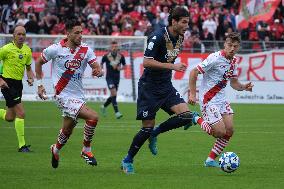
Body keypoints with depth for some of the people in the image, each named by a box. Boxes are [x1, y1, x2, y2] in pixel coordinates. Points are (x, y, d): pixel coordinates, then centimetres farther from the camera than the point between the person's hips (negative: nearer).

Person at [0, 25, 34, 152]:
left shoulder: (27, 50, 7)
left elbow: (28, 68, 18)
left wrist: (30, 78, -2)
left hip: (18, 84, 7)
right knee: (21, 113, -15)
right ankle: (22, 145, -9)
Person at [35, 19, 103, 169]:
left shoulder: (86, 50, 0)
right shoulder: (56, 49, -8)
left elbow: (97, 68, -8)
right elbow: (39, 62, 7)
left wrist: (98, 71, -32)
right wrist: (39, 84, 4)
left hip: (78, 96, 5)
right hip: (63, 96, -5)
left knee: (67, 131, 18)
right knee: (93, 117, -21)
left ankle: (56, 150, 47)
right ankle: (86, 150, -4)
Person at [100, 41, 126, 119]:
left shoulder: (121, 56, 1)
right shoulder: (106, 56, -6)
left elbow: (124, 65, 12)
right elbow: (101, 63, 10)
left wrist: (120, 68, -9)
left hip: (117, 77, 4)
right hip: (109, 77, -4)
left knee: (113, 95, 12)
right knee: (114, 94, -17)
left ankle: (104, 106, 38)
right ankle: (117, 112, -18)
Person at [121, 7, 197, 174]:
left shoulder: (180, 38, 5)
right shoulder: (158, 37, -19)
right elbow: (146, 62, -24)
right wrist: (172, 66, -27)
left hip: (166, 86, 7)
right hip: (149, 87, -7)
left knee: (186, 116, -12)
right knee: (147, 128, -4)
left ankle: (154, 134, 9)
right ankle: (128, 161, 15)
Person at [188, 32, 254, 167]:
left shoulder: (233, 61, 7)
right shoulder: (215, 58, -18)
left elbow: (234, 83, 16)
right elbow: (194, 72, -16)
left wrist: (244, 87, -5)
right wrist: (192, 94, -18)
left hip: (221, 99, 8)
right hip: (208, 100, -8)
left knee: (229, 130, -1)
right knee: (221, 132, -13)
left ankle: (211, 160, 12)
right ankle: (197, 120, 12)